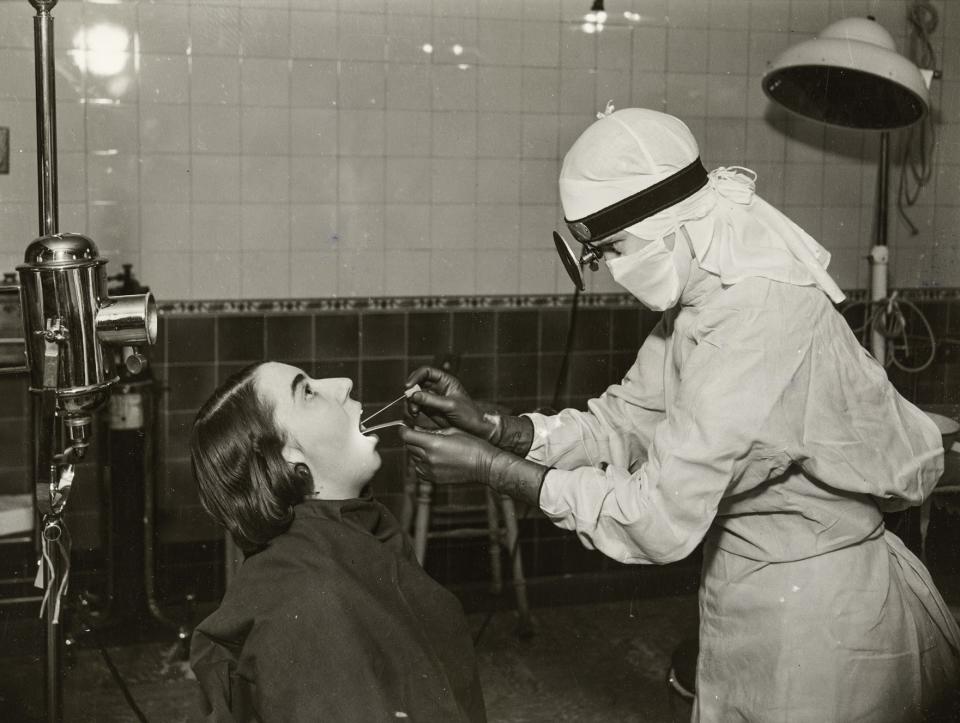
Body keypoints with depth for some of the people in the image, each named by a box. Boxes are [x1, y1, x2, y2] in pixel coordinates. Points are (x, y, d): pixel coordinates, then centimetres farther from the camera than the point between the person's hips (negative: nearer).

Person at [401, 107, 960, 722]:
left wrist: (492, 468, -22)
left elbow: (661, 519, -29)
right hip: (752, 590, 8)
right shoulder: (699, 296, 0)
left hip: (812, 616, -8)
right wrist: (491, 426, -7)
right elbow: (628, 419, 5)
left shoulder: (761, 324, -30)